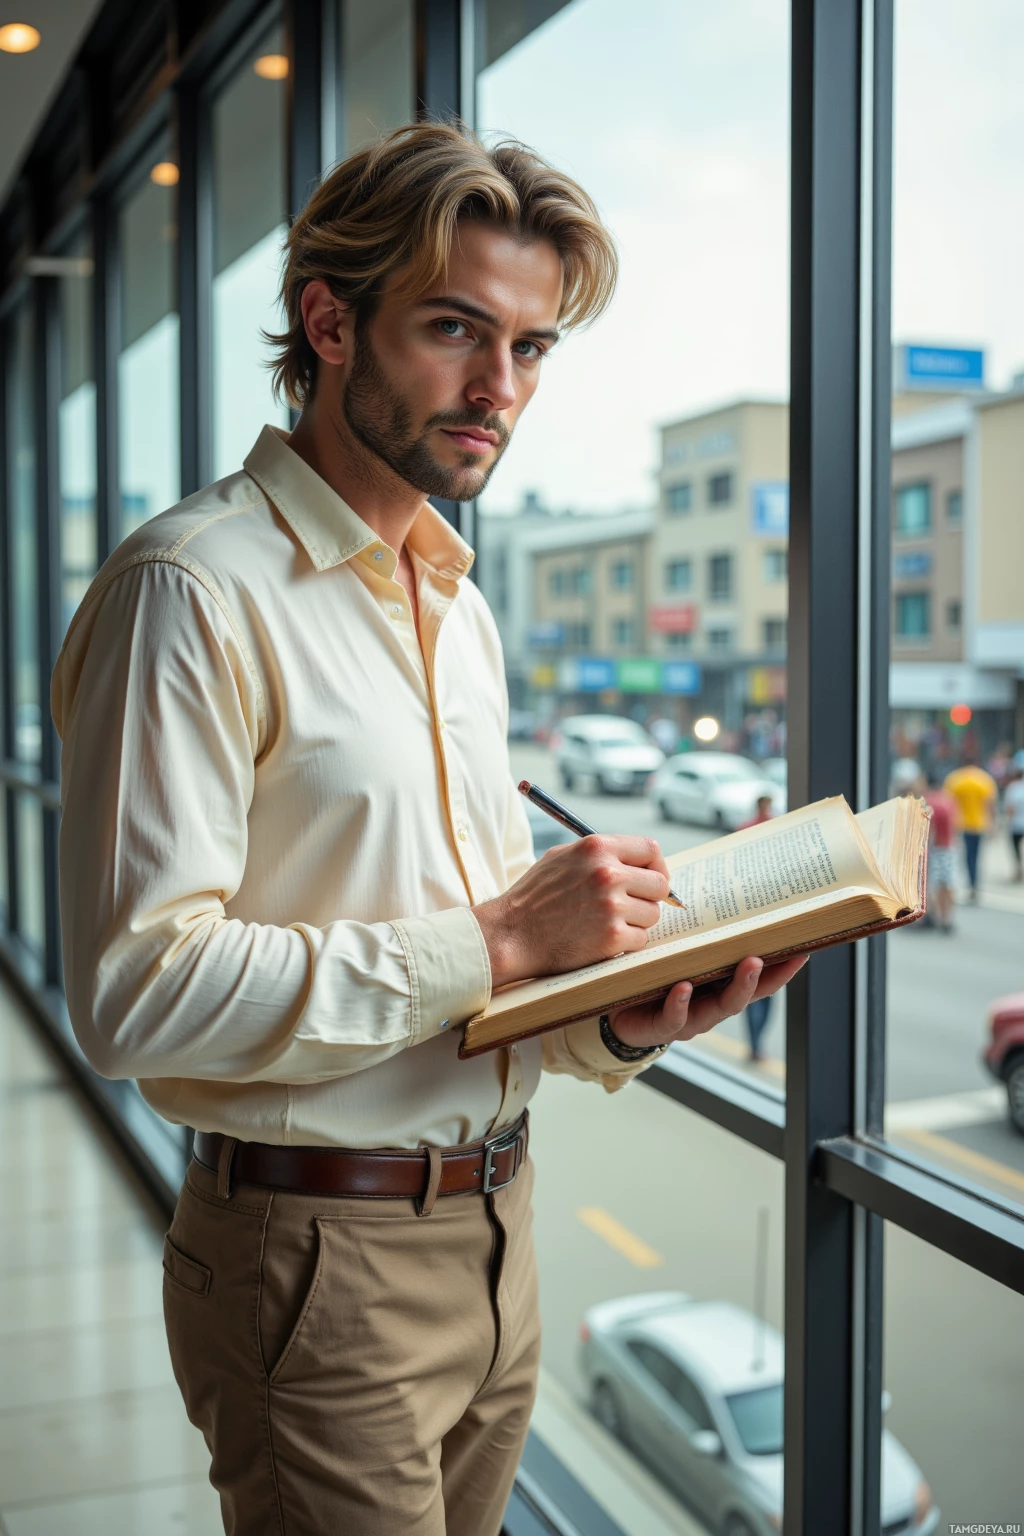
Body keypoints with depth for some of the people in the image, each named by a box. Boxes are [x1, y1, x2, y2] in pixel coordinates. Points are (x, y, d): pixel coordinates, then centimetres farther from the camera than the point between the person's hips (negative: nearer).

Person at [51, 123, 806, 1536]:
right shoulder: (196, 591, -15)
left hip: (492, 1240, 8)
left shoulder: (461, 609, 12)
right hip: (317, 1261, -8)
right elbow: (137, 992, -24)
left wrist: (620, 1024, -4)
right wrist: (493, 940, -22)